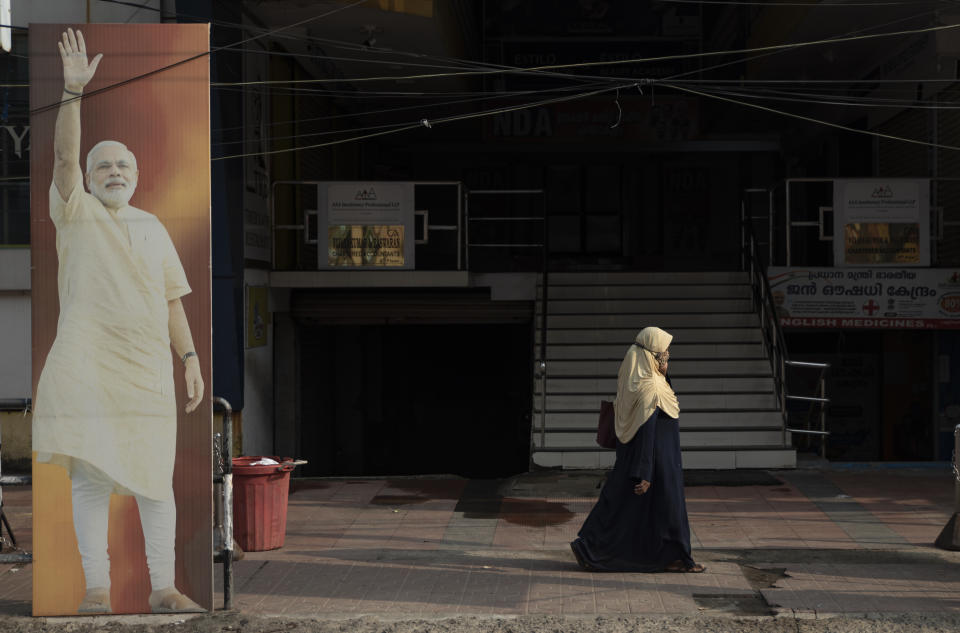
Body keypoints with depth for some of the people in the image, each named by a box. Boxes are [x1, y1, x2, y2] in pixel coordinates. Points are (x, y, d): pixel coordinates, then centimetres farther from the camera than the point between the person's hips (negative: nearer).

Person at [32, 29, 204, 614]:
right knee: (89, 476, -4)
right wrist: (73, 92, -19)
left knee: (156, 479, 2)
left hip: (148, 367, 3)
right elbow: (64, 154, -8)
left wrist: (190, 357, 9)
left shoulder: (154, 227, 18)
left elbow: (172, 299, 17)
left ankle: (164, 588, 9)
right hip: (85, 363, -3)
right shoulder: (76, 212, 9)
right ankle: (97, 588, 5)